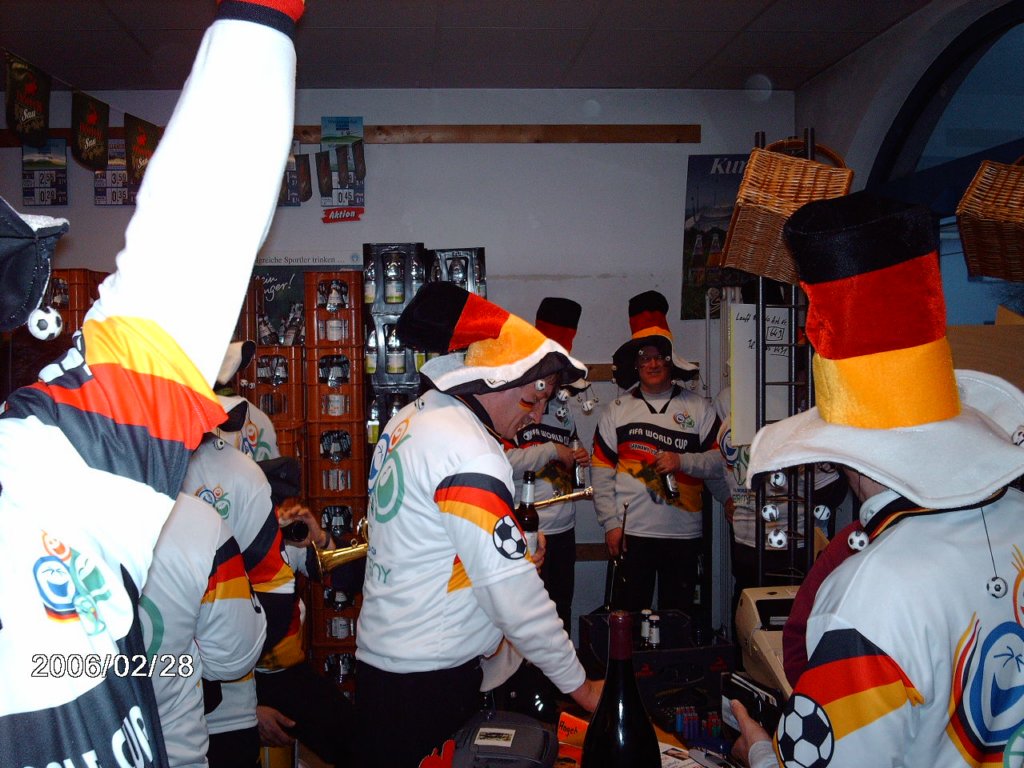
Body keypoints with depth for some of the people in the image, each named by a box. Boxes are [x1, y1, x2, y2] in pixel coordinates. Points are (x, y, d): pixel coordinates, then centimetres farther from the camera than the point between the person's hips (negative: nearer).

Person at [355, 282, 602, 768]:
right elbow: (513, 594, -23)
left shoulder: (409, 419, 7)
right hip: (430, 676, -9)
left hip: (379, 655, 9)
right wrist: (580, 686, -14)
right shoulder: (469, 451, -22)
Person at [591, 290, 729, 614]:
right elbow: (601, 472, 2)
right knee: (631, 614, 4)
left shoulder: (698, 408, 7)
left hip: (684, 533, 1)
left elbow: (721, 461, 2)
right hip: (631, 532, 0)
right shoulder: (616, 410, 6)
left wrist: (682, 461, -15)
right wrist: (610, 523, -4)